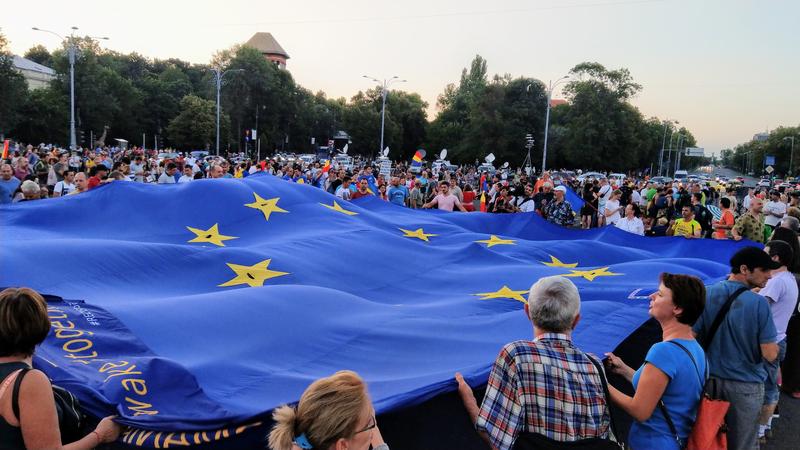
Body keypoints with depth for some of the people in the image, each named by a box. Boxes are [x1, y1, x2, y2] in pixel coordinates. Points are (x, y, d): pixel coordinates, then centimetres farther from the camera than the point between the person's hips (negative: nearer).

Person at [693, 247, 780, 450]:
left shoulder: (706, 294, -7)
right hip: (745, 385, -4)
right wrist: (772, 342, 3)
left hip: (711, 379, 4)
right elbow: (770, 354, -17)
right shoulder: (758, 303, -20)